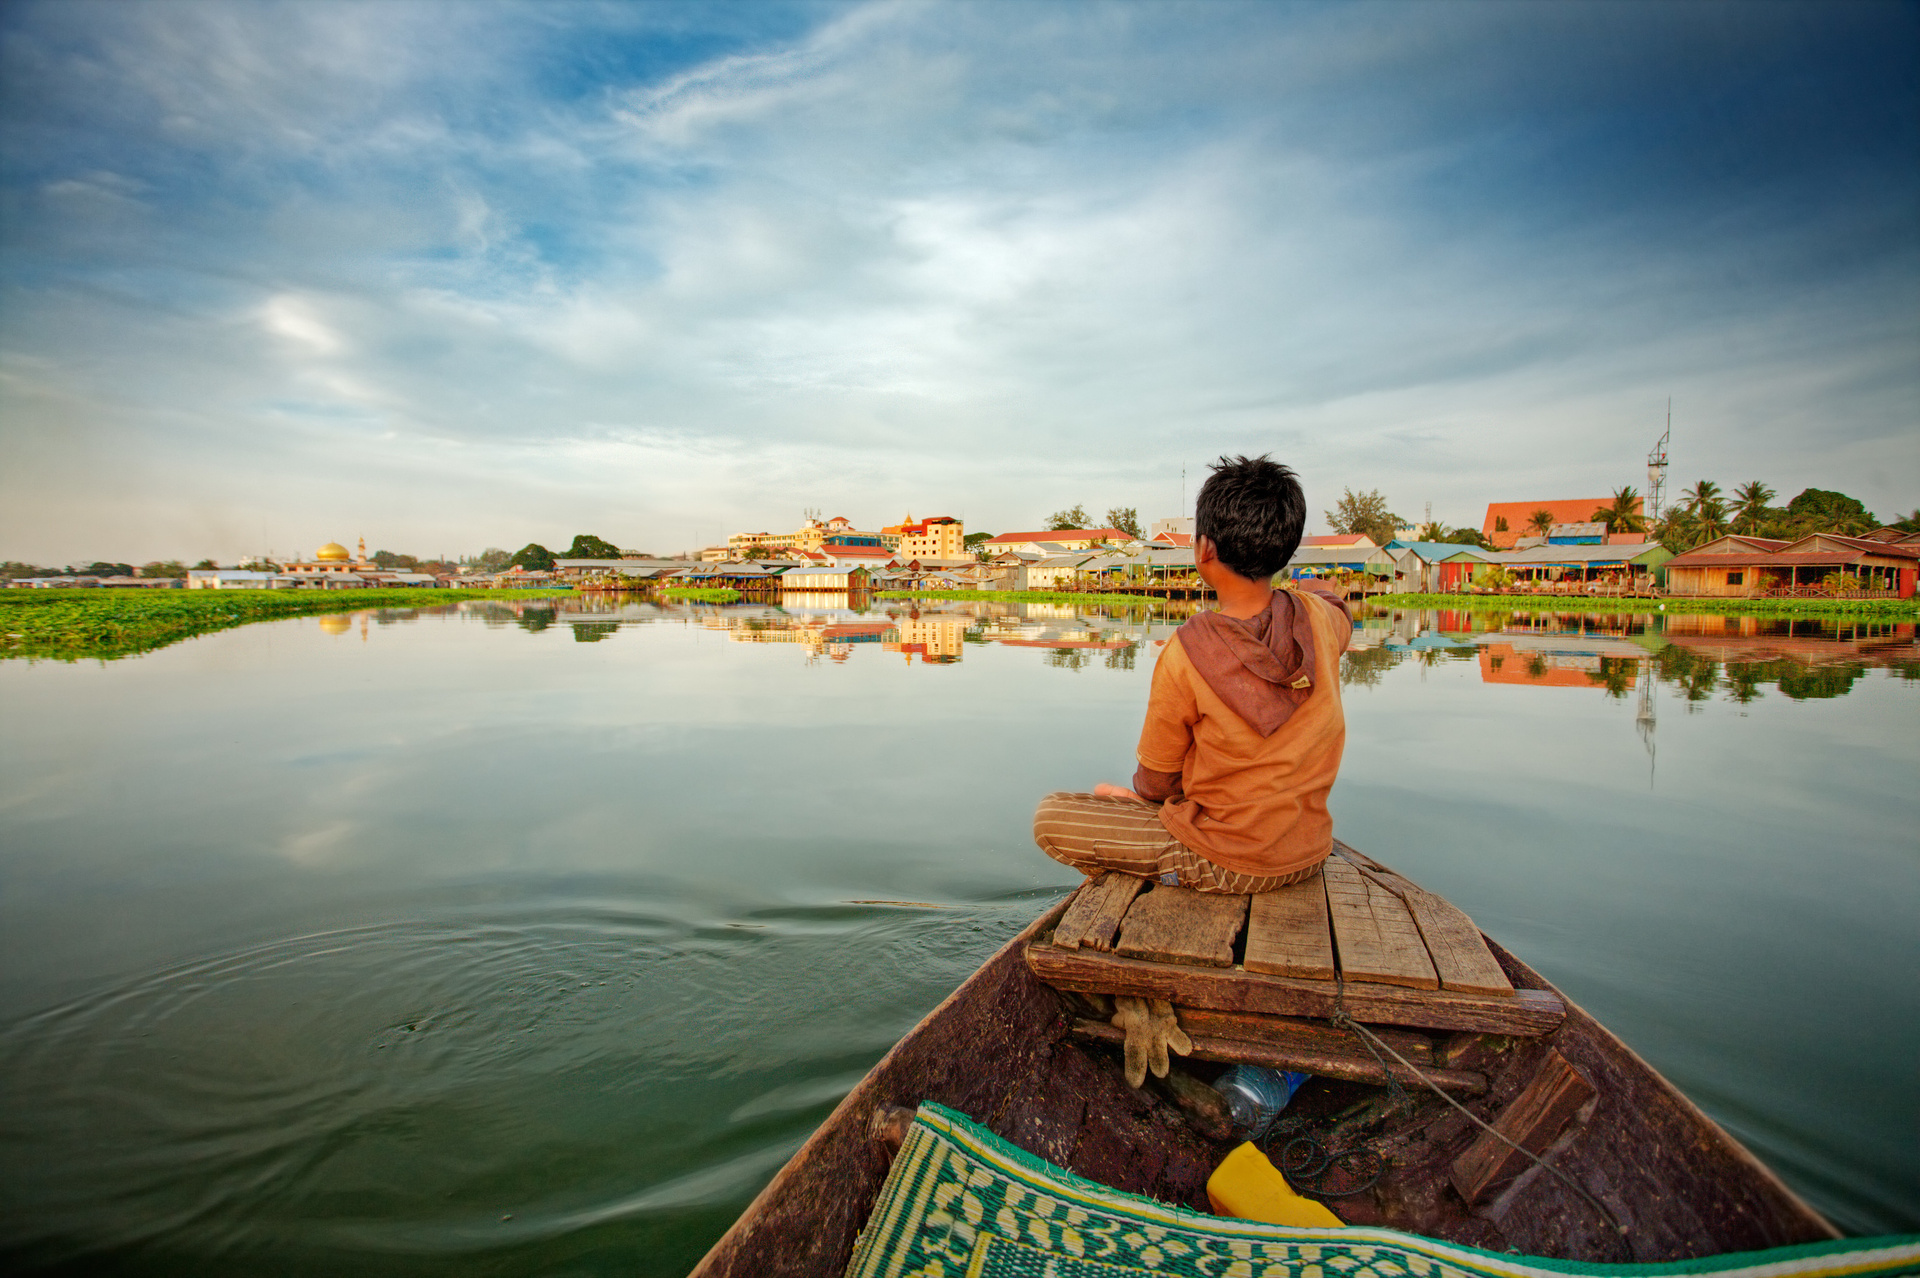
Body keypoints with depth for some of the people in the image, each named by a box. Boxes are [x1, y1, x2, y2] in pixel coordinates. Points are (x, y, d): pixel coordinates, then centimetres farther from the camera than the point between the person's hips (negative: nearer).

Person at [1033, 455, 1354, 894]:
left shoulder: (1185, 655, -25)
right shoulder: (1321, 619, -12)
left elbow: (1155, 783, -10)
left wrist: (1141, 792, 12)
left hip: (1226, 865, -6)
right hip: (1309, 856, 7)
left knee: (1049, 817, 1)